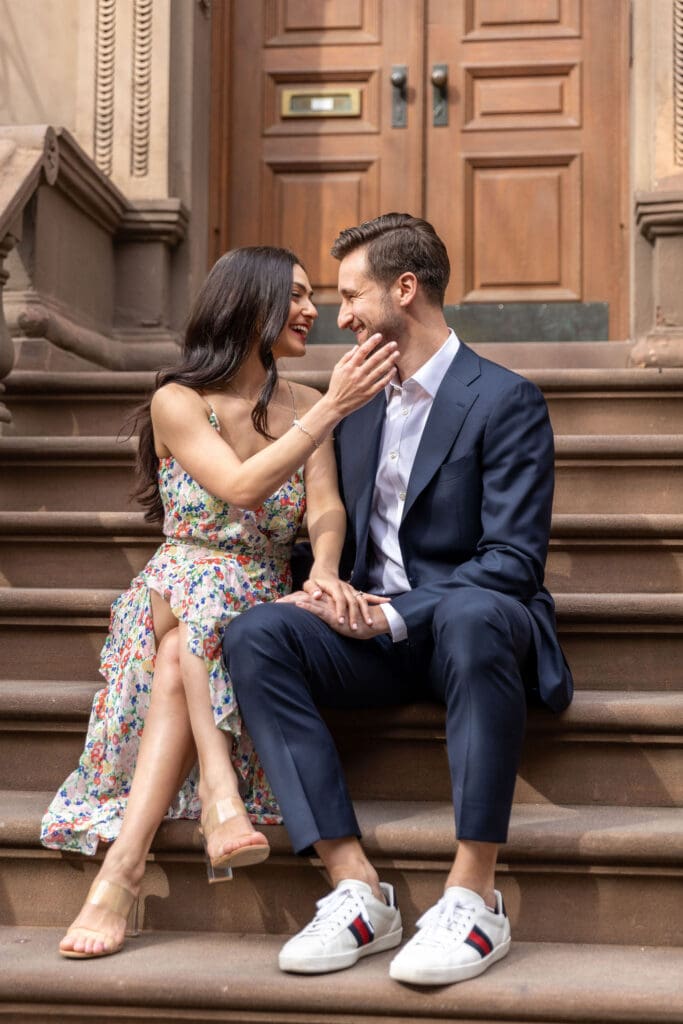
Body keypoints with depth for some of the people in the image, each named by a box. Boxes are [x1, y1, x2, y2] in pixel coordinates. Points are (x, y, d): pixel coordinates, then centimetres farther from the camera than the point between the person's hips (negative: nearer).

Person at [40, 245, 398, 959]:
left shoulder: (303, 407, 9)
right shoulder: (177, 402, -3)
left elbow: (326, 507, -4)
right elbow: (242, 488, -19)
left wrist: (326, 568, -27)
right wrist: (332, 411, -24)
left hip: (259, 603, 1)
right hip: (174, 591, -1)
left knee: (185, 636, -33)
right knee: (193, 605, -37)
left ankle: (122, 868, -41)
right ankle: (221, 796, -45)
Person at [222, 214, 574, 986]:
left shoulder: (507, 402, -4)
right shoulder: (357, 403, 17)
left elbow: (513, 560, -12)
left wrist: (395, 615, -20)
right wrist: (325, 592, -1)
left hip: (472, 622, -5)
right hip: (374, 630, 6)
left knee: (473, 617, -41)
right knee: (254, 633, -24)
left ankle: (473, 894, -36)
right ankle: (355, 887, -29)